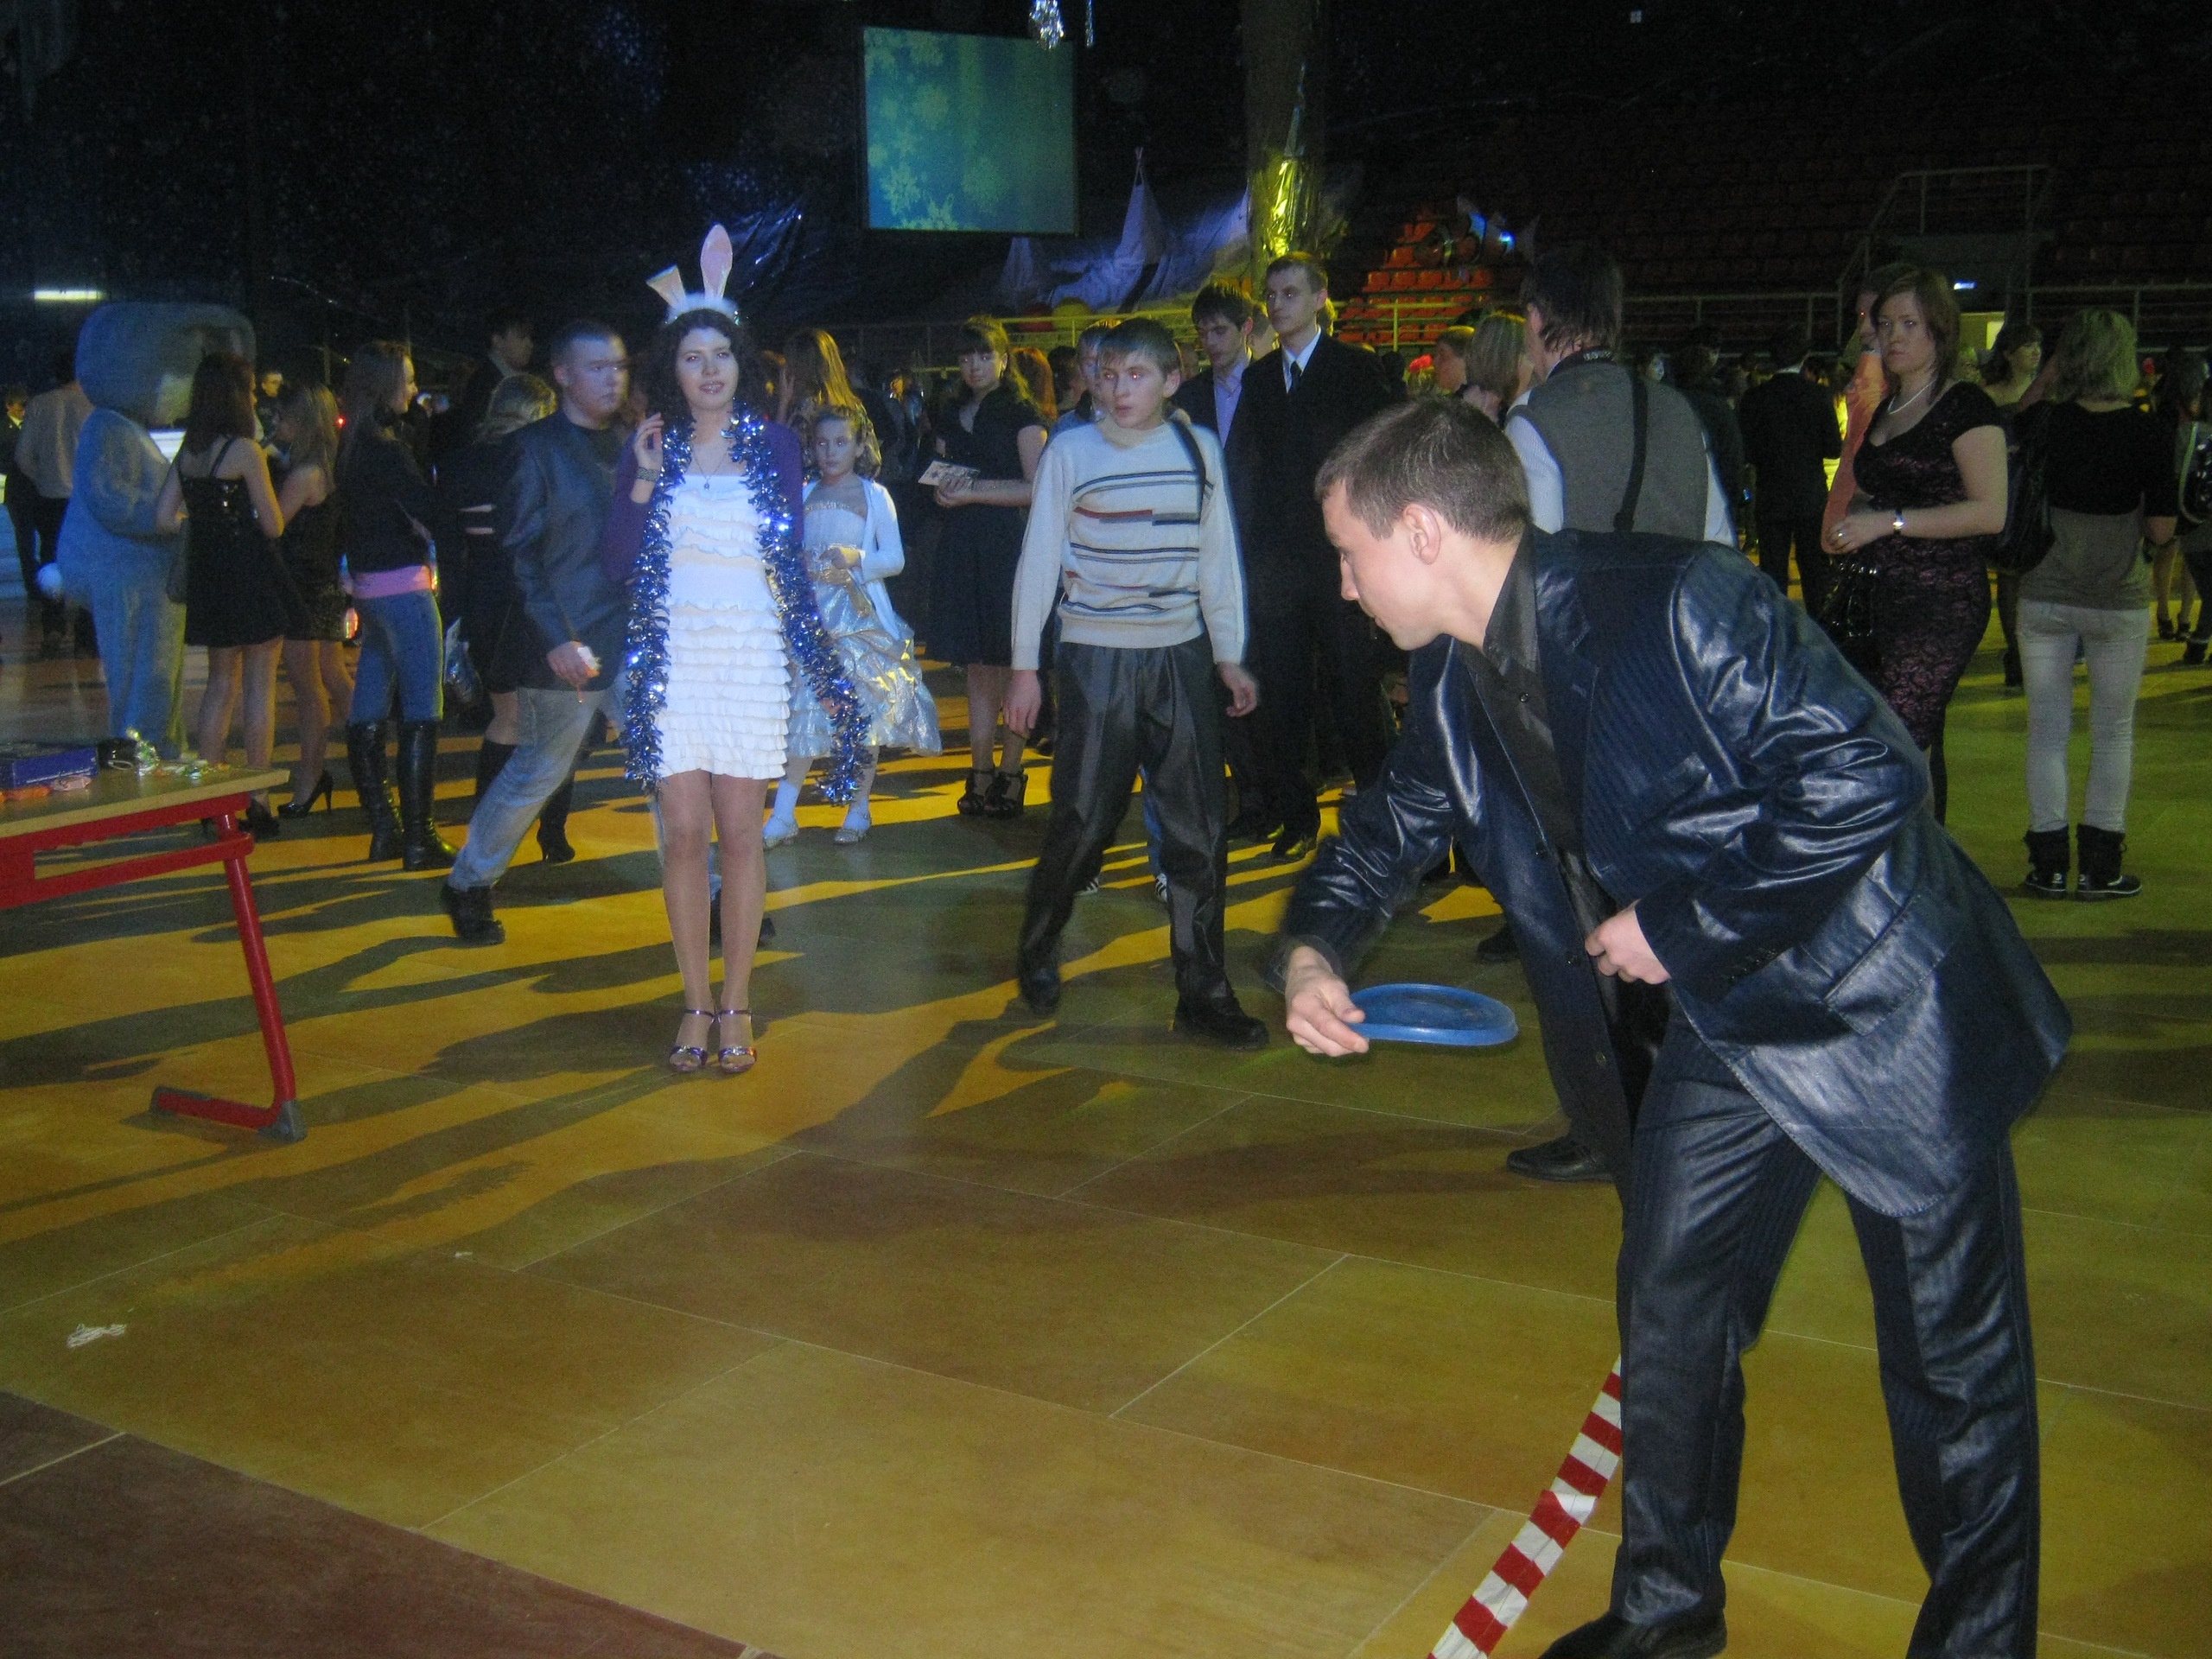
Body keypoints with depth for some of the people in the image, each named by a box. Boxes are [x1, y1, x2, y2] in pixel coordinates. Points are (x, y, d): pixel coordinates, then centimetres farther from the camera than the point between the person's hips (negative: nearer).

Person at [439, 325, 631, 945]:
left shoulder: (631, 444, 11)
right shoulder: (533, 449, -7)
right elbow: (518, 555, -11)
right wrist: (555, 638, -19)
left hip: (630, 638, 5)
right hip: (563, 644, -5)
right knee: (539, 770, 7)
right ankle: (468, 886, 26)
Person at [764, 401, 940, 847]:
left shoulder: (874, 496, 3)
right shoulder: (805, 495, 12)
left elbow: (896, 559, -2)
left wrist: (857, 559, -19)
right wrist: (803, 569, -4)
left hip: (862, 615, -2)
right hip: (813, 614, 2)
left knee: (864, 710, 0)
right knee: (804, 712, -2)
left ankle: (858, 811, 11)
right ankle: (783, 816, 1)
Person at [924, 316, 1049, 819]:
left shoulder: (1022, 414, 1)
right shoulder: (952, 420, 19)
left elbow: (1035, 488, -7)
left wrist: (974, 490, -13)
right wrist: (944, 490, 1)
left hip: (1008, 545, -6)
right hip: (962, 546, 6)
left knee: (1010, 665, -4)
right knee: (977, 668, 6)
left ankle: (1010, 775, 1)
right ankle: (980, 774, 8)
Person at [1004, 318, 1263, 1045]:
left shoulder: (1199, 448, 5)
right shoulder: (1071, 452, -2)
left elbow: (1219, 556, 11)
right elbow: (1039, 557, 1)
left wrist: (1229, 655, 11)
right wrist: (1024, 665, -1)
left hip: (1181, 658, 3)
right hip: (1097, 659, -3)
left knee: (1200, 826, 2)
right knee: (1083, 821, 0)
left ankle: (1203, 992, 11)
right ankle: (1037, 951, 26)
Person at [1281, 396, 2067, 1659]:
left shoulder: (1676, 605, -26)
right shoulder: (1457, 678, 0)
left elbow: (1866, 777, -28)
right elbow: (1401, 821, 15)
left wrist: (1680, 927, -22)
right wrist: (1318, 945, -4)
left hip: (1887, 1010, -7)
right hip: (1723, 1025, 8)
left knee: (1952, 1352, 6)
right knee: (1670, 1305, 14)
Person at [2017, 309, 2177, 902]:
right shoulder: (2150, 433, -11)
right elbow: (2161, 530, -8)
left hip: (2044, 598, 1)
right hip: (2118, 602, -1)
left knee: (2047, 731, 10)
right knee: (2113, 734, 12)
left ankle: (2049, 864, 12)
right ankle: (2099, 866, 14)